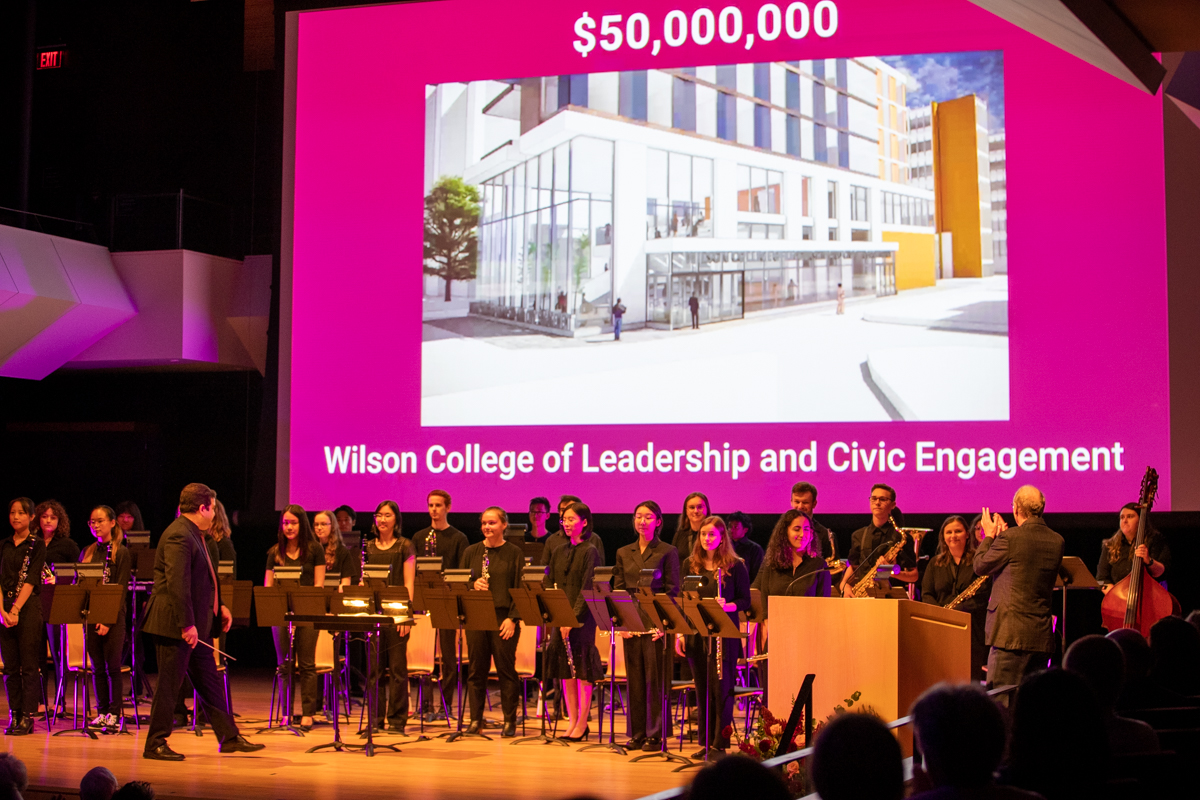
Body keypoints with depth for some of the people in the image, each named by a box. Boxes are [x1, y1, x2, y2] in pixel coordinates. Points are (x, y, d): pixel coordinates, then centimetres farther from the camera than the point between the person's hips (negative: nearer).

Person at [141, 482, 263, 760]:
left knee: (209, 683, 13)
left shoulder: (194, 534, 15)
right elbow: (177, 584, -26)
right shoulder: (179, 535, -19)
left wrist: (218, 607, 17)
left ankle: (229, 737, 19)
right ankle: (155, 744, 7)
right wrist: (187, 625, -28)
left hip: (196, 623, 11)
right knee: (169, 685, -2)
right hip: (176, 625, -11)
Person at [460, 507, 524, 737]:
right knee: (476, 669, 4)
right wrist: (473, 584, -10)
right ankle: (476, 720, 12)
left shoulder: (514, 553, 1)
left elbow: (520, 589, -2)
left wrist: (513, 618, -11)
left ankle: (510, 721, 6)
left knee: (506, 669, -1)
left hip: (504, 619, -3)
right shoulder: (471, 552, 10)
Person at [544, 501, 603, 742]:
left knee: (582, 670, -3)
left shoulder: (590, 552, -7)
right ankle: (572, 722, 14)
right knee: (565, 671, 8)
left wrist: (573, 617, -19)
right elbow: (549, 584, 12)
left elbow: (587, 589, -13)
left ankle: (582, 724, 2)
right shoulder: (559, 552, 13)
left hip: (582, 617, -6)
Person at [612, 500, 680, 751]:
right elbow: (617, 589, 11)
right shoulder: (624, 553, 12)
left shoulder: (667, 552, -1)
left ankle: (656, 735, 3)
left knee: (655, 678, -3)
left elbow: (672, 591, -4)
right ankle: (637, 733, 13)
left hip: (656, 623, -4)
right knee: (634, 678, 6)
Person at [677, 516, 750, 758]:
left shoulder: (735, 566, -2)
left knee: (721, 689, -5)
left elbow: (745, 601, -2)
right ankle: (705, 742, 15)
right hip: (696, 634, 4)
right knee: (702, 690, 8)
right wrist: (680, 633, 7)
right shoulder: (691, 565, 10)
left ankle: (720, 744, 0)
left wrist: (727, 606, -21)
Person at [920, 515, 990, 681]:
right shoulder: (935, 563, 17)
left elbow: (984, 593, -6)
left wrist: (955, 610, -18)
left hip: (971, 630, -3)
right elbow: (926, 594, 11)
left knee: (971, 678, -7)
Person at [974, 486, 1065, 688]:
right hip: (1043, 636, 7)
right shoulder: (1057, 541, 7)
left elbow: (980, 566, 1)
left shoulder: (1010, 538, -12)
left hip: (1011, 633, -7)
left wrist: (989, 536, 15)